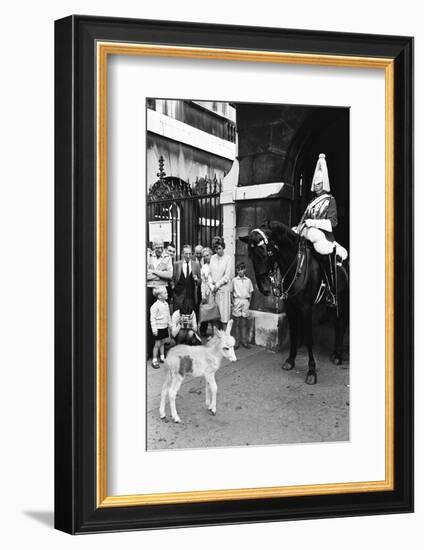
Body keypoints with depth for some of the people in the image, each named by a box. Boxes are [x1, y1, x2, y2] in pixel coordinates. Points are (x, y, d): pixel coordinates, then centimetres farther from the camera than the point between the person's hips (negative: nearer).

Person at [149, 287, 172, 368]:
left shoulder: (166, 304, 4)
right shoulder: (155, 306, -20)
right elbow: (152, 318, -19)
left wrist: (169, 324, 18)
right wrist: (154, 329, -19)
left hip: (165, 327, 7)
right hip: (158, 328, -7)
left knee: (162, 343, 17)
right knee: (157, 344, 0)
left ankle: (162, 358, 29)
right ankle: (154, 361, 8)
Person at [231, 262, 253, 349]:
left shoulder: (248, 280, 7)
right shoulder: (234, 280, 4)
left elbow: (250, 292, 13)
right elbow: (231, 292, 8)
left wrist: (249, 302, 5)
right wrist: (233, 301, 0)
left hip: (245, 301, 1)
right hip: (237, 300, -1)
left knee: (244, 322, 3)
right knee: (237, 321, -1)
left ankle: (244, 340, 7)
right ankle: (237, 341, 2)